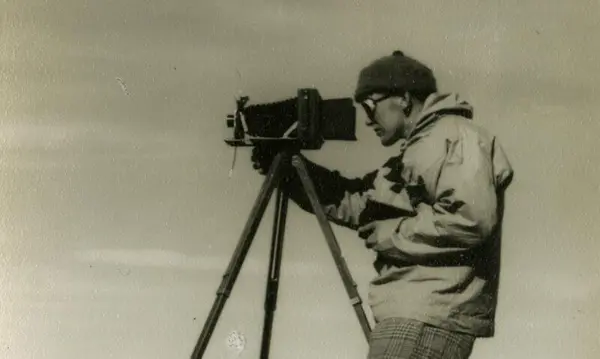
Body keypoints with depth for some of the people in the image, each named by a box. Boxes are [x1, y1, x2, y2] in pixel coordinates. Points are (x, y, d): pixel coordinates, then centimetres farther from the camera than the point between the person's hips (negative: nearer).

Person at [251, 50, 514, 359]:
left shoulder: (456, 136, -6)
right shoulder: (414, 152, 24)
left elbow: (470, 219, -20)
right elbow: (355, 201, 25)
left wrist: (392, 234, -10)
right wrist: (289, 172, 15)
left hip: (430, 317, -10)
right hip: (412, 313, 10)